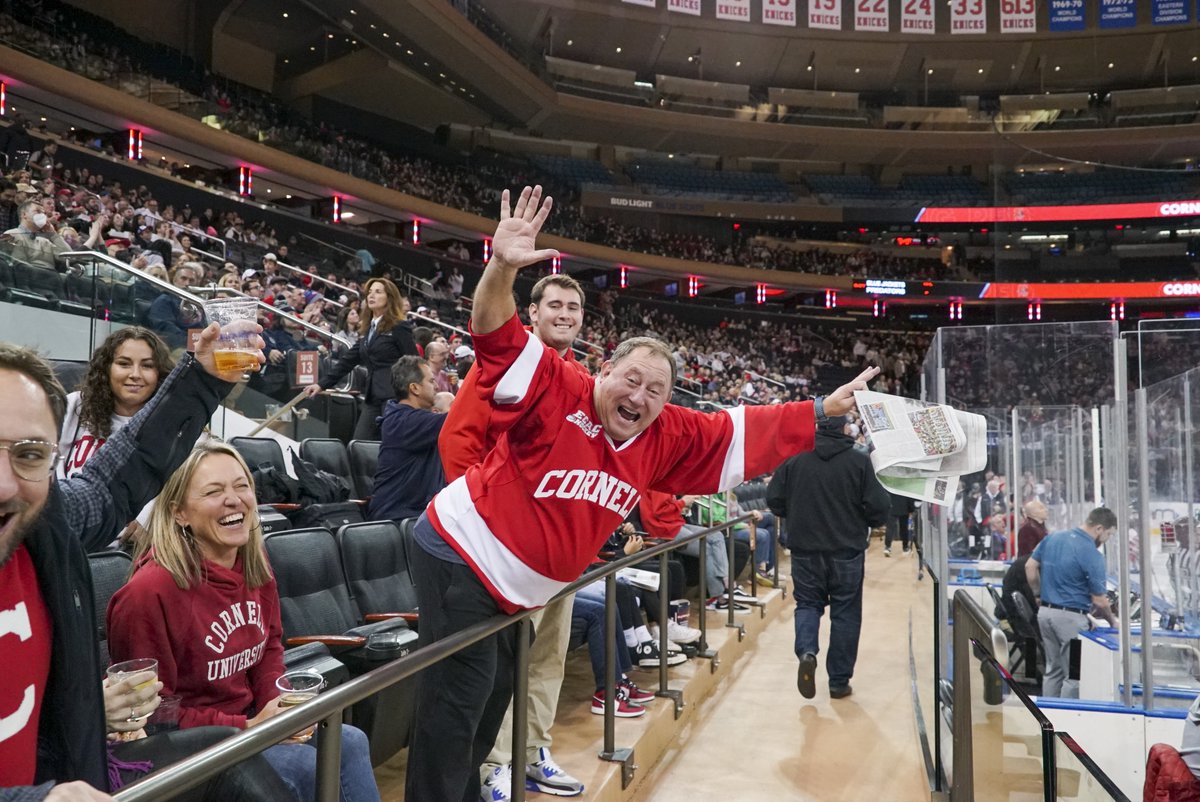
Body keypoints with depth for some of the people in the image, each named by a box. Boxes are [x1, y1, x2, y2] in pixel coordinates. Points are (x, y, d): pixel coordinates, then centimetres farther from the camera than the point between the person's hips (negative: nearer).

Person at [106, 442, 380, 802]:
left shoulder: (254, 565, 0)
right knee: (306, 766, -21)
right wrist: (248, 728, -22)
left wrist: (281, 705, -7)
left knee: (350, 743, -6)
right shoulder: (149, 592, -24)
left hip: (251, 718, 7)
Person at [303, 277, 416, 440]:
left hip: (394, 397, -7)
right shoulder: (367, 329, 18)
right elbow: (348, 359, 19)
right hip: (372, 397, 7)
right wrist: (322, 384, 14)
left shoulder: (399, 327, -3)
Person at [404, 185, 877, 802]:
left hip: (514, 587, 8)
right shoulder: (555, 391, -19)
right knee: (457, 703, -2)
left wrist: (824, 410, 3)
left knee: (493, 699, 21)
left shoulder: (670, 439, -2)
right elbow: (497, 335, -27)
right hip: (462, 553, -7)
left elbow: (749, 429, 3)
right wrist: (503, 268, -44)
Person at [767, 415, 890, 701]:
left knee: (808, 603, 16)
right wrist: (864, 523, 11)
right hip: (847, 551, -1)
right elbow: (879, 506, -11)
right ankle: (839, 682, 15)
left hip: (805, 549, 1)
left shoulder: (795, 459, -4)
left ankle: (806, 651, -10)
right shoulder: (859, 461, -9)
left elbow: (773, 500, -2)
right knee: (845, 613, 10)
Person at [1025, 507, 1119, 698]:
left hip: (1045, 612, 7)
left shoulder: (1054, 537, 5)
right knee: (1074, 676, 5)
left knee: (1053, 670, 17)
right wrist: (1113, 622, 6)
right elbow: (1099, 602, -11)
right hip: (1070, 618, -7)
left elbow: (1030, 567, 9)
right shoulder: (1092, 555, -16)